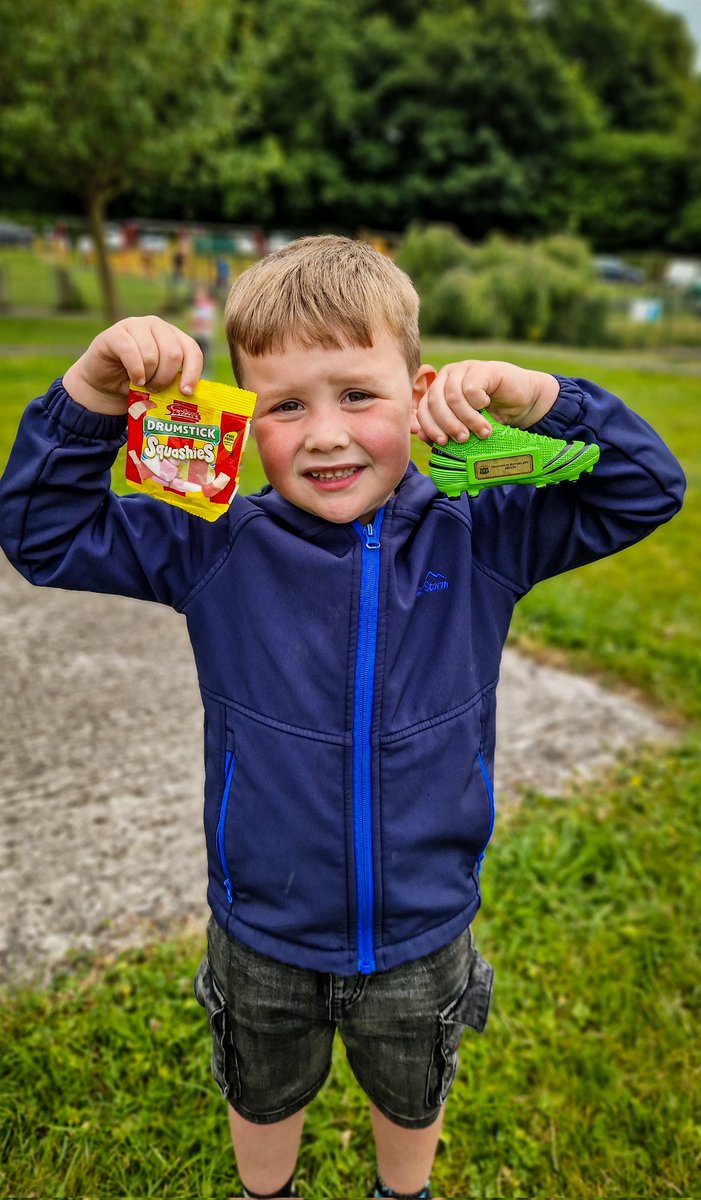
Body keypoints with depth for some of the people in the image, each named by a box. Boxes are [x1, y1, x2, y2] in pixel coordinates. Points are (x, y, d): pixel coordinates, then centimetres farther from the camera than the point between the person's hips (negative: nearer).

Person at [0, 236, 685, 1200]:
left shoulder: (476, 538, -15)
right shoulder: (215, 550, -16)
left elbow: (646, 490, -11)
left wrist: (533, 397, -28)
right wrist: (94, 392, -27)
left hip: (422, 934, 1)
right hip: (263, 938, 0)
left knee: (412, 1100, 31)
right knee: (264, 1099, 30)